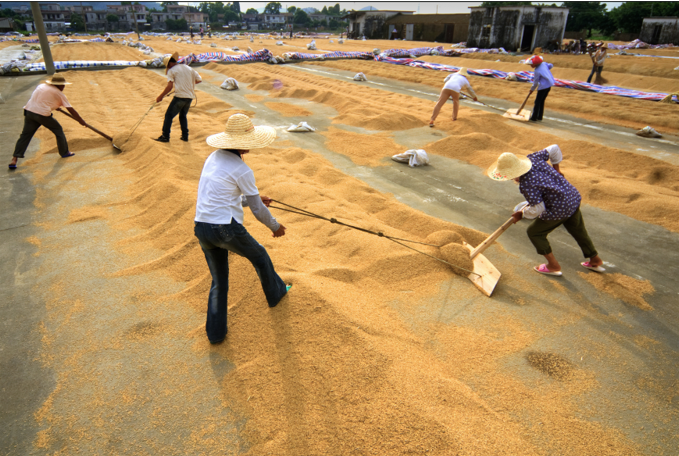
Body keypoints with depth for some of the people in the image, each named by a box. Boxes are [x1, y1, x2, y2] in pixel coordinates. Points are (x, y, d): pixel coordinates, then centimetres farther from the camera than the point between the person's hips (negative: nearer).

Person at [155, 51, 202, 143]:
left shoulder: (171, 71, 0)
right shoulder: (189, 68, 15)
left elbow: (169, 87, -10)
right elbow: (199, 80, 19)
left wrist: (161, 96, -3)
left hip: (180, 97, -6)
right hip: (190, 97, 6)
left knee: (169, 115, 3)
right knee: (183, 116, 22)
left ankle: (165, 136, 3)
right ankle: (185, 136, 19)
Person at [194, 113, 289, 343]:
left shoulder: (213, 158, 11)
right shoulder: (242, 170, -13)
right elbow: (258, 210, -6)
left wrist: (251, 199, 29)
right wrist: (276, 226, 11)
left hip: (202, 228, 7)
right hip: (226, 229, -7)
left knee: (219, 281, 20)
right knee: (259, 256, 23)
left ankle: (215, 331, 25)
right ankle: (275, 292, 45)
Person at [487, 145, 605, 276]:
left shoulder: (526, 185, -27)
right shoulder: (533, 158, -7)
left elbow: (537, 209, -22)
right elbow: (554, 149, 6)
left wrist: (522, 214, -4)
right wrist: (556, 168, 19)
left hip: (559, 210, -9)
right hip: (573, 198, 9)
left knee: (534, 232, 11)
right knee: (578, 230, 28)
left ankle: (553, 266, 22)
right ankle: (595, 261, 47)